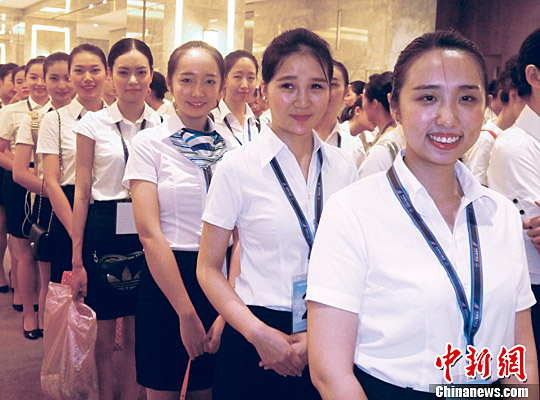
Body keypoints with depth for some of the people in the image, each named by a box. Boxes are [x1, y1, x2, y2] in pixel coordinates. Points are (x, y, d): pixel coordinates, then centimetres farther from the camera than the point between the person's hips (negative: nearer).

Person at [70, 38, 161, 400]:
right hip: (104, 231, -1)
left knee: (137, 334, 10)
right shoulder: (93, 124, -1)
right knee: (103, 336, 7)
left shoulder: (162, 125, 4)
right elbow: (82, 192, -1)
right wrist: (77, 259, -4)